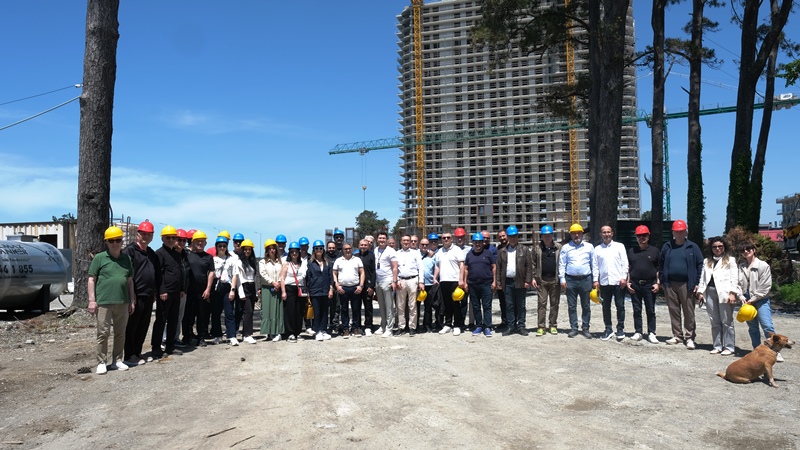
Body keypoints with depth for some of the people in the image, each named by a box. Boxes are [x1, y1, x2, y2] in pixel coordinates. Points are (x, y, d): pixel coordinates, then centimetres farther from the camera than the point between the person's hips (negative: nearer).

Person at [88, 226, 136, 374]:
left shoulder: (126, 258, 10)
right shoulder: (99, 258, -2)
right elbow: (91, 279, -2)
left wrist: (132, 300, 13)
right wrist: (92, 300, -8)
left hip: (122, 302, 4)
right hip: (104, 302, -4)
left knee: (120, 333, 11)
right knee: (103, 334, 1)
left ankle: (117, 360, 22)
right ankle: (101, 362, 12)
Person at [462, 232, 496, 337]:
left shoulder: (488, 253, 3)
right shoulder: (469, 254, 11)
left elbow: (494, 267, 3)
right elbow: (465, 269, 12)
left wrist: (494, 281, -3)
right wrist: (465, 282, 6)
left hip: (486, 284, -3)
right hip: (473, 285, 3)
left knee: (487, 306, -3)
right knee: (475, 307, 8)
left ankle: (487, 327, -1)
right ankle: (478, 326, 17)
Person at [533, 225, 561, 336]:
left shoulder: (559, 247, 5)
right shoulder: (537, 248, 6)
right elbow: (534, 264, 7)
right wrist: (533, 278, 0)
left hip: (555, 279, 0)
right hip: (542, 280, 0)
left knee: (554, 303, 7)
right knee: (542, 303, 0)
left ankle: (553, 325, 17)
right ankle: (541, 327, 3)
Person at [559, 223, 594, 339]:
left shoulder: (589, 247, 7)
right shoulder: (566, 247, 6)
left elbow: (594, 263, 7)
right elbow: (562, 264, 4)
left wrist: (595, 280, 3)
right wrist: (562, 279, -4)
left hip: (585, 279, 0)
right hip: (570, 280, 0)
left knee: (586, 306, 6)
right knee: (572, 306, 5)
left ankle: (585, 328, 14)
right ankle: (574, 328, 13)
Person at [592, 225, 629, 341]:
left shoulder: (619, 246, 5)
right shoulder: (597, 249, 10)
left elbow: (625, 263, 1)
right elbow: (595, 266, 7)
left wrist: (624, 277, -7)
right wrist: (595, 280, 0)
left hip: (618, 281, -2)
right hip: (604, 282, 2)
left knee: (620, 306, 2)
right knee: (606, 306, 7)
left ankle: (620, 329, 12)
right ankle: (608, 329, 16)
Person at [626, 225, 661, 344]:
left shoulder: (655, 251, 4)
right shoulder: (631, 251, 9)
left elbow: (659, 269, 5)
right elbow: (628, 268, 11)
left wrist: (657, 283, -4)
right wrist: (628, 282, 2)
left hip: (649, 285, -2)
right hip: (635, 284, 2)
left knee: (650, 311, 3)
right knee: (637, 310, 7)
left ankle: (651, 333, 8)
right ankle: (638, 332, 15)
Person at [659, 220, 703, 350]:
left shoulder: (692, 247, 1)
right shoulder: (667, 247, 10)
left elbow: (700, 265, 0)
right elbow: (662, 265, 13)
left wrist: (697, 283, -5)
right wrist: (662, 281, 6)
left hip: (686, 284, -3)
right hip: (670, 284, 3)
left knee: (689, 312, 0)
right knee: (674, 311, 9)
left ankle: (689, 337, 7)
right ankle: (677, 335, 19)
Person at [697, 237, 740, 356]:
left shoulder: (730, 260, 5)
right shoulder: (707, 261, 20)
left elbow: (734, 278, -2)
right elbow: (702, 277, 18)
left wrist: (732, 293, -12)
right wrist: (700, 291, 8)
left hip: (724, 293, -5)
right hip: (710, 292, 5)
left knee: (726, 322, -2)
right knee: (714, 322, 8)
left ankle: (729, 347, 3)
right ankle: (717, 346, 14)